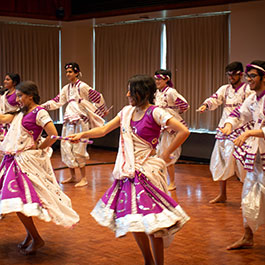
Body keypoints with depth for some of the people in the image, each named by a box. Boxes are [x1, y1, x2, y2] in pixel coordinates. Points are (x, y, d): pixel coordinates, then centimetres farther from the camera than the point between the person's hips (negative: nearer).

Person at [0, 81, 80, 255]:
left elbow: (54, 135, -16)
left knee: (18, 202, -13)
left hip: (27, 161, -9)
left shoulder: (39, 113, -10)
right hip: (16, 160, 9)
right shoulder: (21, 113, 16)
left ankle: (37, 239, 0)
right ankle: (30, 235, 28)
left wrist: (38, 149, -8)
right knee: (18, 200, 13)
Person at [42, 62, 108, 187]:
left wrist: (103, 110, 8)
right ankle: (72, 176, 19)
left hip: (80, 120, -7)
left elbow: (98, 97, -3)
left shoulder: (82, 86, -8)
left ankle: (84, 178, 4)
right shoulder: (66, 88, 12)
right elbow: (57, 101, 9)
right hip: (69, 120, 7)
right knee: (66, 148, 5)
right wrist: (43, 106, -3)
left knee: (78, 149, -7)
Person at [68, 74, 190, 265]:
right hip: (128, 171, 7)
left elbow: (184, 131, -16)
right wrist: (82, 135, -5)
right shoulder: (127, 111, 9)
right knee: (134, 220, 11)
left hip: (147, 171, -7)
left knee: (150, 220, -7)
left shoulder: (155, 113, -11)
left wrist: (166, 154, -10)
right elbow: (103, 130, 11)